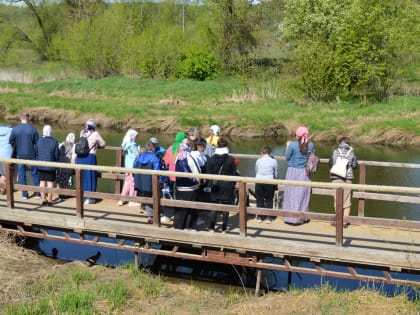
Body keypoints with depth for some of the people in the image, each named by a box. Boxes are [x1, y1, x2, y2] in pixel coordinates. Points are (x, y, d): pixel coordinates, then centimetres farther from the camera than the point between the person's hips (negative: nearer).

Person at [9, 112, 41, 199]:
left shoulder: (14, 129, -4)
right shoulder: (32, 129, -10)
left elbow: (11, 143, 2)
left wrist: (14, 154, 16)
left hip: (20, 156, 1)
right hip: (31, 155, -1)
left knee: (22, 175, 10)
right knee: (35, 174, 9)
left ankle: (24, 194, 12)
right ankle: (38, 193, 13)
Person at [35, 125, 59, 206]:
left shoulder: (39, 141, -2)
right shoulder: (54, 142, -11)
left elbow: (36, 153, 4)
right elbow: (56, 155, -7)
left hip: (41, 165, 3)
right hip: (51, 166, -3)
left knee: (42, 182, 10)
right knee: (50, 182, 4)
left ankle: (43, 199, 13)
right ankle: (49, 200, 6)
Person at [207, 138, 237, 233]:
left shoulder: (211, 159, -4)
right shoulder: (230, 159, -8)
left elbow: (208, 173, 1)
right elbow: (234, 174, -3)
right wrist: (233, 184, 11)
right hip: (227, 186, -1)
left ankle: (211, 227, 5)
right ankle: (224, 228, 11)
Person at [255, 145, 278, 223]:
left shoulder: (258, 161, 5)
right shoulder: (273, 161, 1)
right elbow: (276, 173, 8)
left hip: (259, 182, 1)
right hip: (269, 182, -1)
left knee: (259, 199, 10)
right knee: (269, 200, 8)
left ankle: (259, 217, 14)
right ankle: (268, 217, 7)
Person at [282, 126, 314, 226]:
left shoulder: (292, 145, -14)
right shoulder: (311, 145, -2)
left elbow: (287, 157, -2)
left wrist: (288, 146, 12)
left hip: (293, 172, -3)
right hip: (305, 173, 3)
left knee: (292, 195, 5)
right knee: (303, 195, 12)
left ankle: (291, 218, 8)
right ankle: (303, 217, 20)